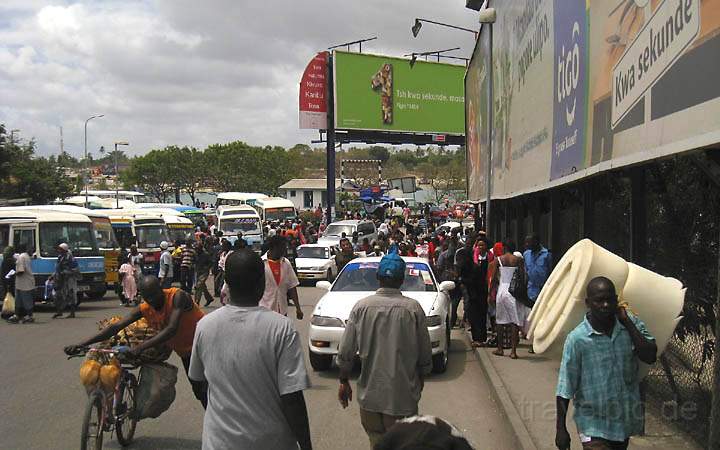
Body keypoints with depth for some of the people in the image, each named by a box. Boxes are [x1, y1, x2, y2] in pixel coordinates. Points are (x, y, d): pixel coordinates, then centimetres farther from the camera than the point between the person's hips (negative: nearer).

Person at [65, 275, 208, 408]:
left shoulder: (178, 296, -29)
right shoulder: (144, 309, -13)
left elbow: (172, 329, -39)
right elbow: (116, 327, -17)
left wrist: (142, 347, -45)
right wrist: (82, 344, -25)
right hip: (186, 353, 6)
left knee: (206, 392, -15)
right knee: (199, 392, 14)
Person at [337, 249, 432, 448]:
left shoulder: (361, 307, -6)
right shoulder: (413, 308, -9)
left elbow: (345, 353, -5)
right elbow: (425, 355, -2)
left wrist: (344, 382, 10)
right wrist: (421, 379, 16)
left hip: (370, 395, 1)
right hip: (403, 396, -1)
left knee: (376, 441, 17)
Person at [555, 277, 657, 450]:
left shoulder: (631, 324, -4)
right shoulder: (577, 338, -16)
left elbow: (650, 356, -16)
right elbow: (565, 388, -12)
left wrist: (626, 321, -16)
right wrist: (561, 429, -10)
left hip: (625, 420, 4)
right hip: (593, 424, -4)